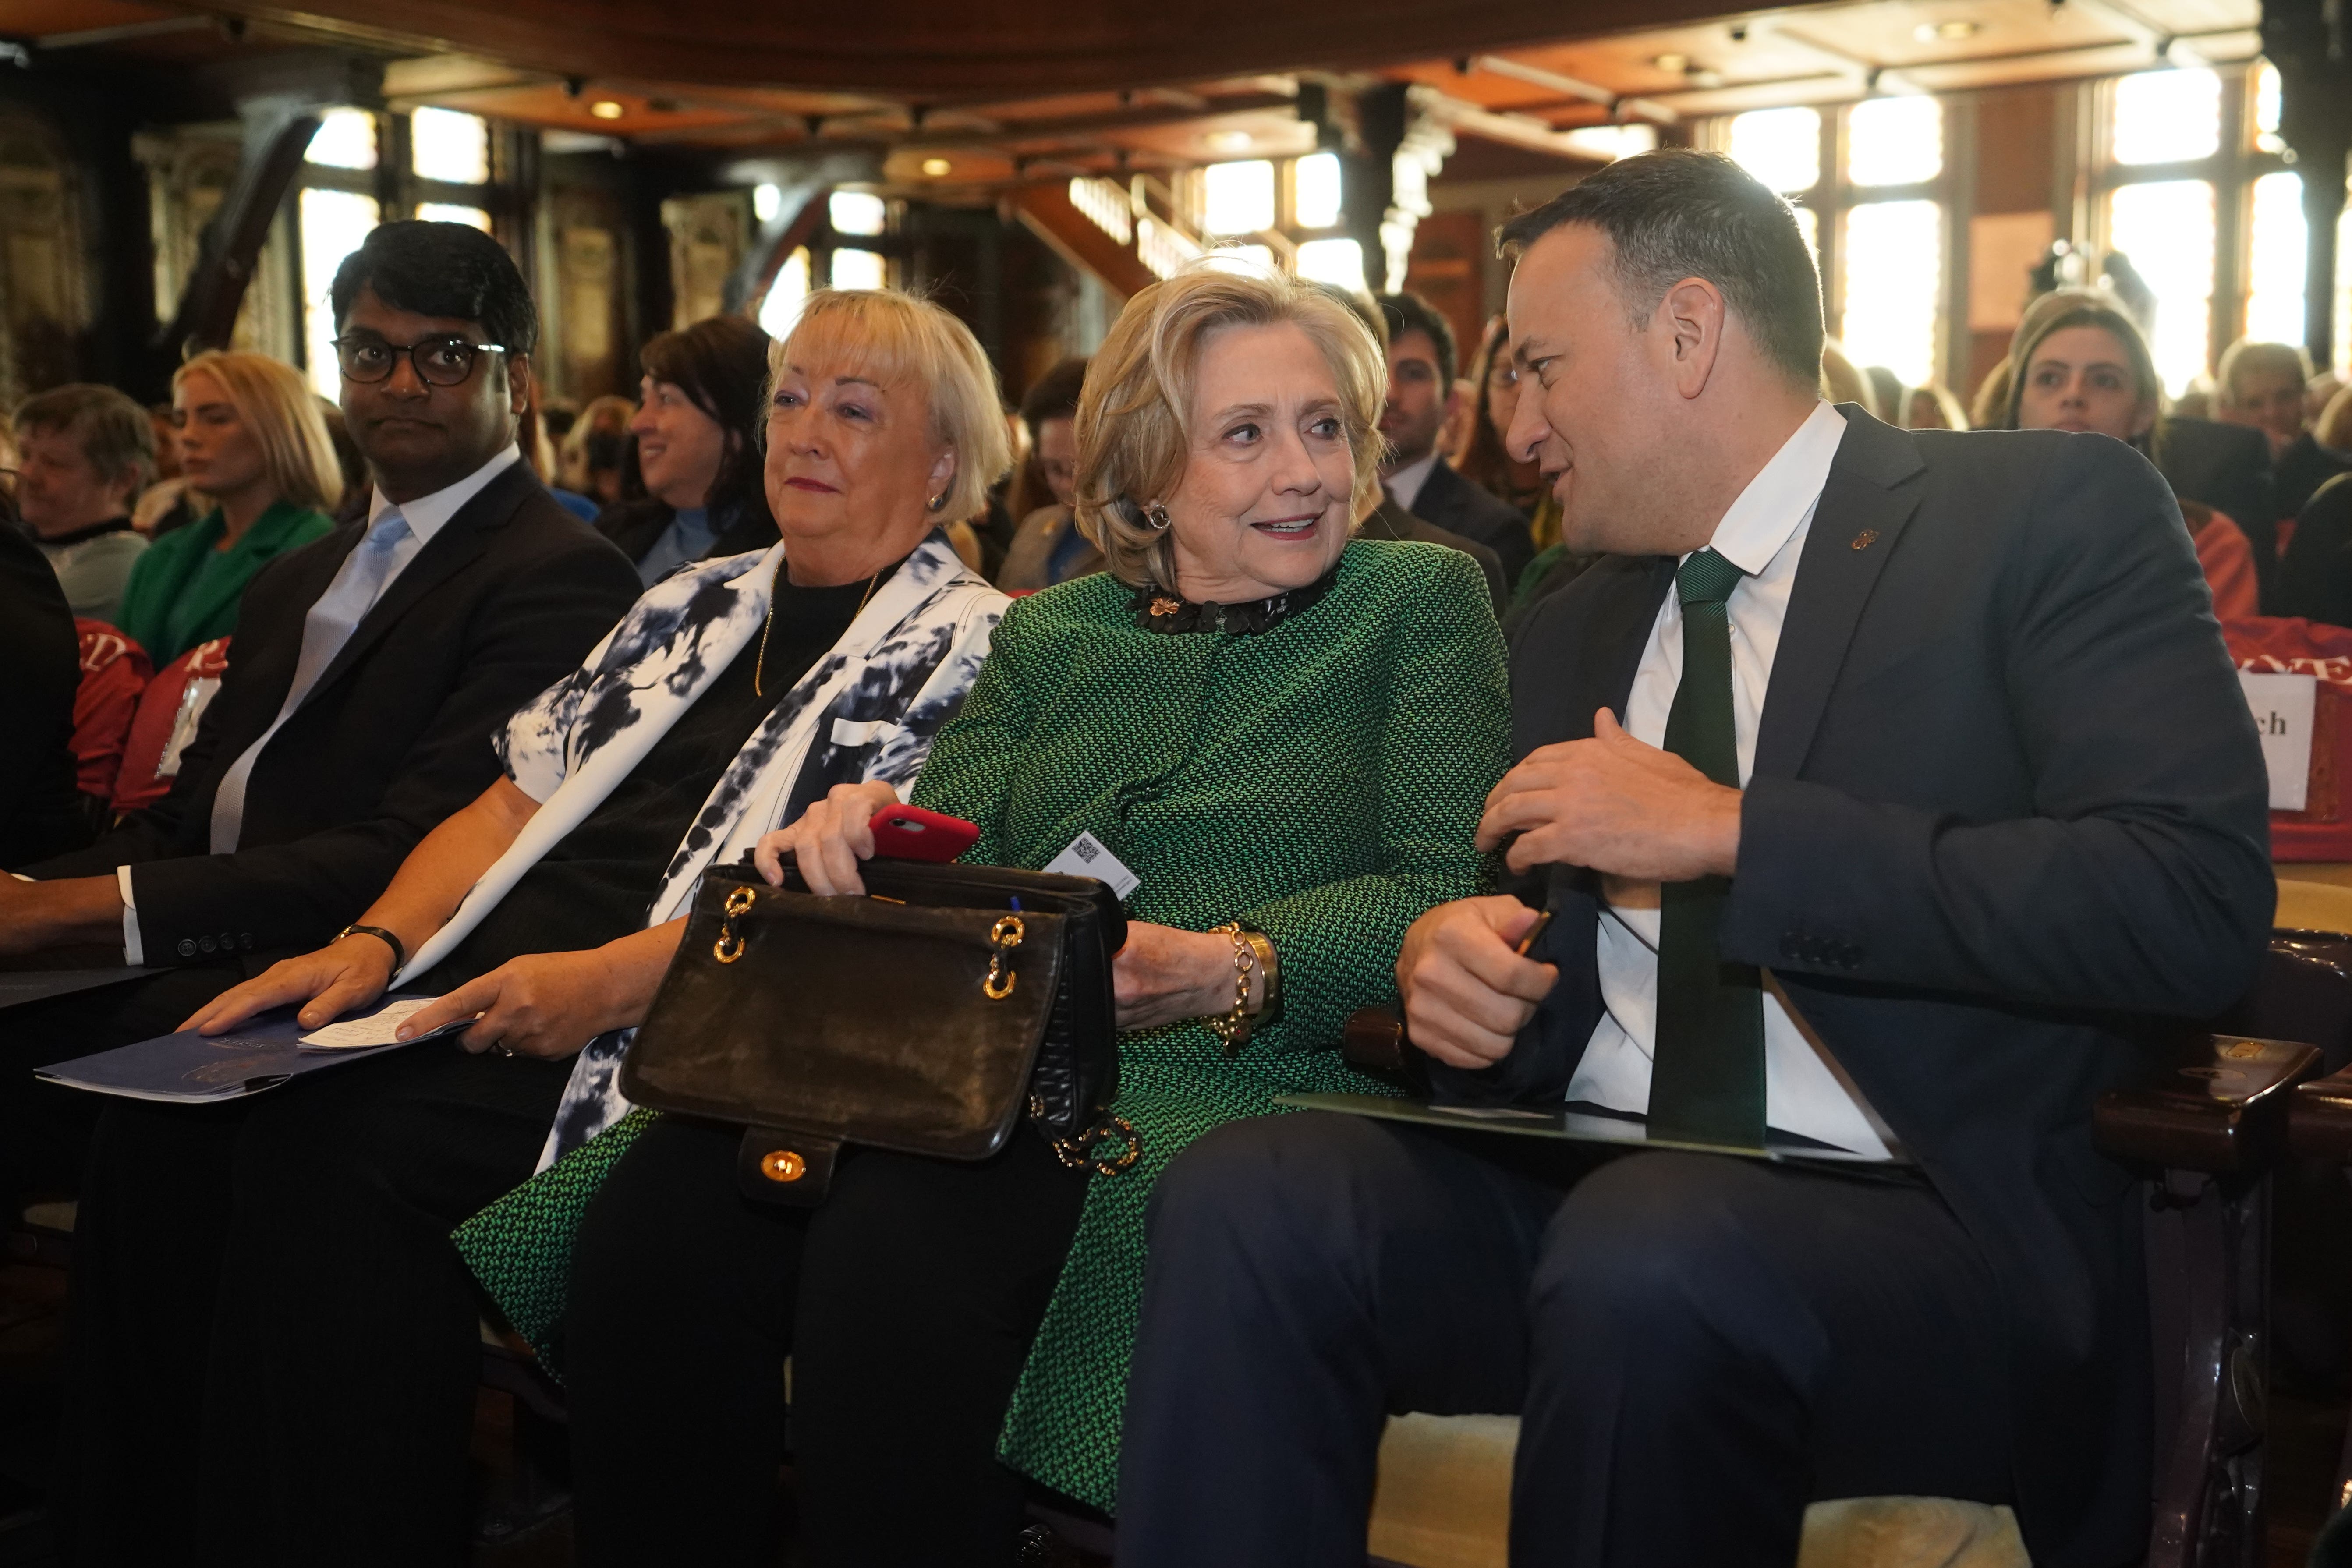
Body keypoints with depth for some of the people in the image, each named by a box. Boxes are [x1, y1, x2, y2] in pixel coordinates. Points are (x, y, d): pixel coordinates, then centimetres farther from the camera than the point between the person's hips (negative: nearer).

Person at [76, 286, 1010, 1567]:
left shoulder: (966, 645, 1)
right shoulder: (694, 605, 23)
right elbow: (520, 799, 19)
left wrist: (607, 980, -20)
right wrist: (373, 945, 2)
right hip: (481, 993, 7)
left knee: (331, 1153, -27)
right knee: (172, 1121, -13)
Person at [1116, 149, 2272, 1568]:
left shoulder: (2050, 512, -1)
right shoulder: (1575, 634, 18)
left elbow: (2196, 907, -15)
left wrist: (1729, 830, -15)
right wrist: (1458, 972, -3)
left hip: (1933, 1221, -4)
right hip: (1591, 1188, 5)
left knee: (1648, 1250, -35)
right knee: (1244, 1199, -21)